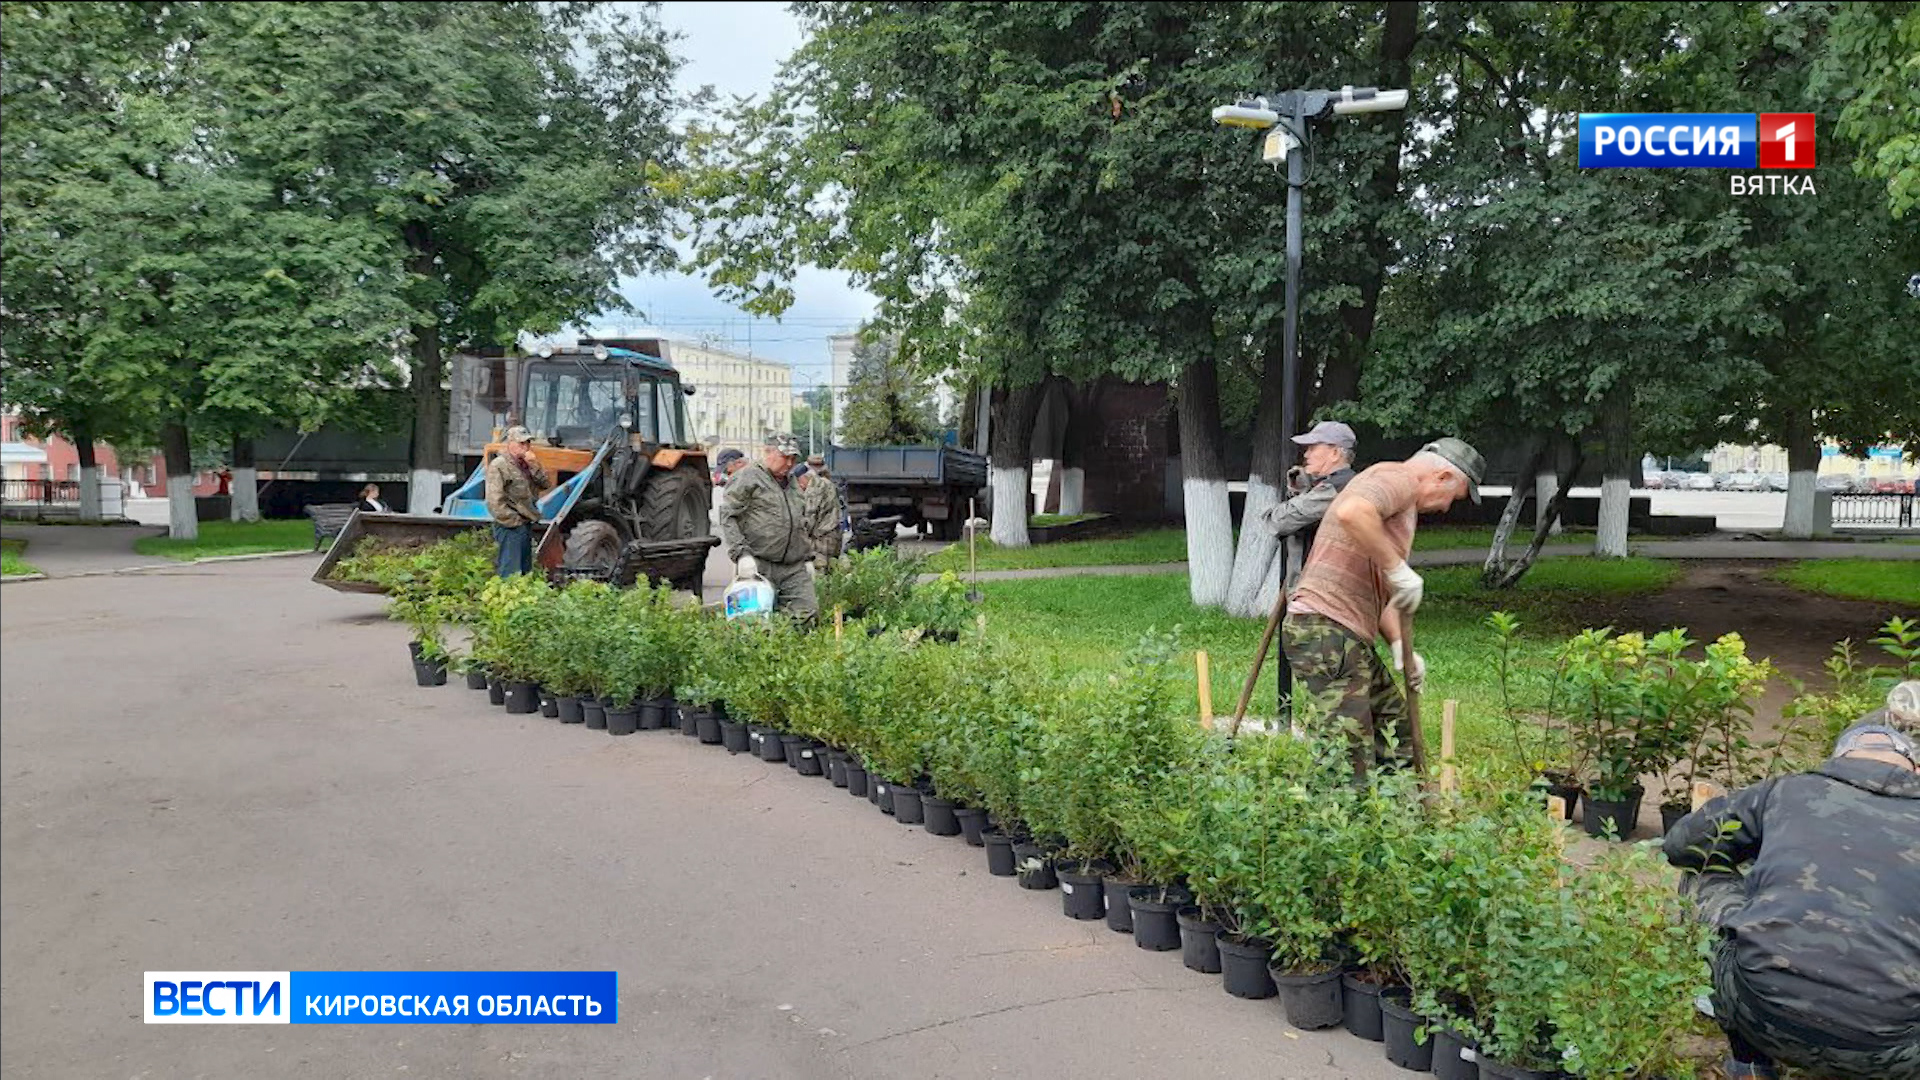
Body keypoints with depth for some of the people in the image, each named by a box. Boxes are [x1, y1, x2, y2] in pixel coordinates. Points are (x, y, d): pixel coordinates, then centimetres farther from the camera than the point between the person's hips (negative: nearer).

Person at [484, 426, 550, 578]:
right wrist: (514, 521, -16)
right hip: (511, 527, -9)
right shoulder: (498, 465, -10)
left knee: (526, 570, 15)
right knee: (511, 574, -10)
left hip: (526, 525, 9)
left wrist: (534, 465, -7)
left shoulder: (526, 464, 15)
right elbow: (495, 500, -17)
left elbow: (546, 484, 6)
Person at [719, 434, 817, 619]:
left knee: (809, 611, -6)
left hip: (795, 568, 6)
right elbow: (727, 517, -9)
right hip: (759, 566, -6)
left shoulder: (792, 482, 23)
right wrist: (741, 553, -18)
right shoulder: (747, 478, -1)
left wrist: (808, 558, 23)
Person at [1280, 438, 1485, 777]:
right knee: (1354, 756, -12)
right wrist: (1400, 570, -23)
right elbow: (1352, 513, -31)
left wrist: (1400, 645, 12)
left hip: (1352, 639, 11)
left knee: (1397, 729, 16)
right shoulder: (1397, 477, -6)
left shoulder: (1405, 506, 26)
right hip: (1326, 631, -11)